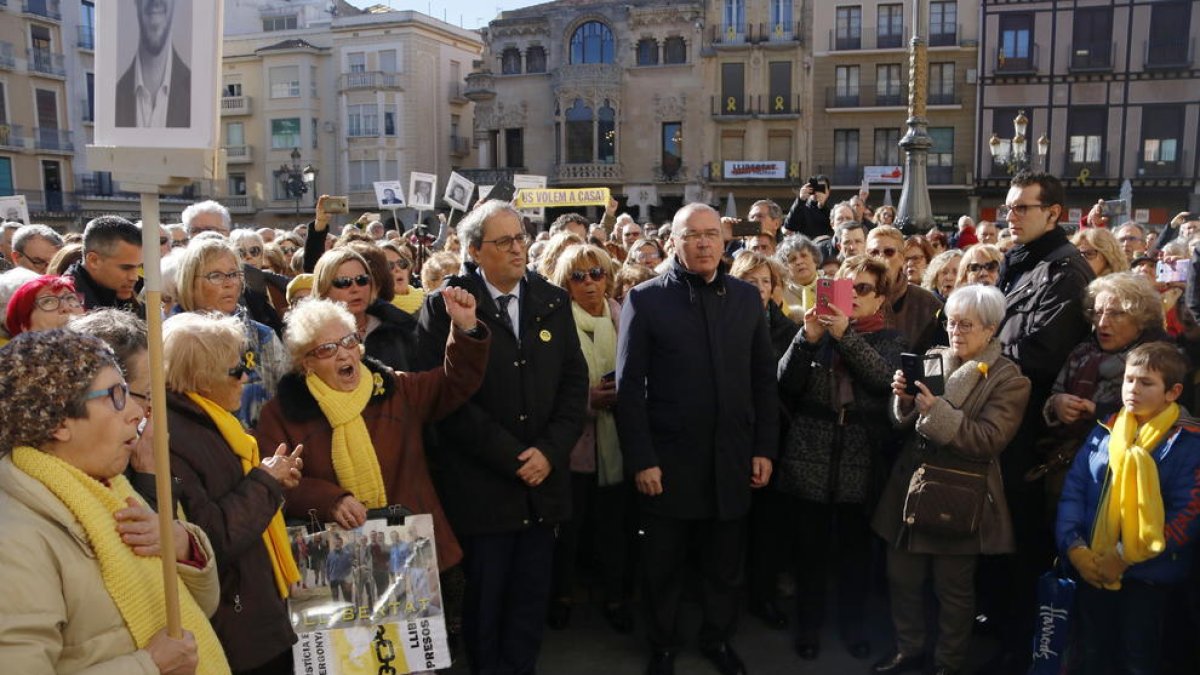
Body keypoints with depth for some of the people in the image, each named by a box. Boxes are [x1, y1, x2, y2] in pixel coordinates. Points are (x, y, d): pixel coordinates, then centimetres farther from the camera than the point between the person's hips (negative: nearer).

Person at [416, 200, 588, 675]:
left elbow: (575, 381, 5)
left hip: (543, 479, 4)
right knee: (483, 599, 11)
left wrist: (550, 451, -7)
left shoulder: (553, 301, 7)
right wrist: (511, 457, -14)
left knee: (532, 597, 13)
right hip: (481, 484, -3)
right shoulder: (445, 305, -5)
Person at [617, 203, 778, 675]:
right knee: (663, 566, 13)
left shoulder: (747, 298, 6)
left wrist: (765, 449, 3)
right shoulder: (646, 299, -4)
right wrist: (641, 459, -11)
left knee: (726, 565, 16)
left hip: (732, 460, 3)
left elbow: (763, 380, 8)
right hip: (668, 461, -2)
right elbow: (630, 387, -7)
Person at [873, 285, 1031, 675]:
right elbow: (903, 425, 6)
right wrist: (903, 399, -15)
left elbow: (989, 440, -19)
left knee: (953, 588, 11)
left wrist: (938, 412, -28)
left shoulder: (1008, 379, -7)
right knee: (902, 577, 12)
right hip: (911, 488, 4)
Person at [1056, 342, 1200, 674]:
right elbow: (1073, 489, 3)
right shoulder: (1104, 431, 5)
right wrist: (1073, 545, -11)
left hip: (1148, 574, -4)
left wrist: (1126, 556, -18)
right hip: (1091, 568, 4)